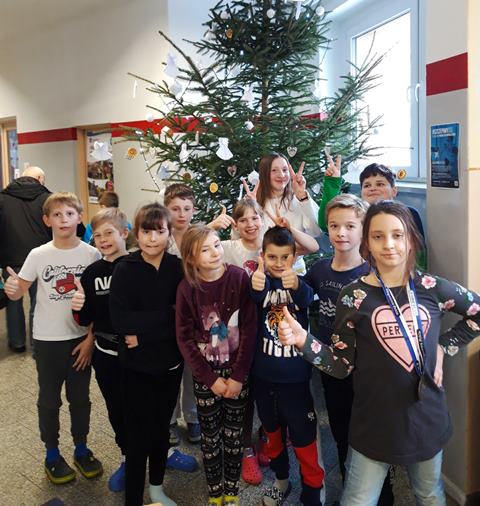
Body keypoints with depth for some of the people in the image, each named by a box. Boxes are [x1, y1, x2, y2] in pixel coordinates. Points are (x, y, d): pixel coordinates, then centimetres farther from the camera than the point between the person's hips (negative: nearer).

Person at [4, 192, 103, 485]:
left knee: (80, 398, 15)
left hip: (81, 338, 0)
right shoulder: (38, 255, -8)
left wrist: (91, 338, -6)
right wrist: (12, 290, -26)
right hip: (48, 340, 0)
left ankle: (81, 449, 34)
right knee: (49, 401, 13)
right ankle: (52, 455, 32)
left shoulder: (91, 254, -8)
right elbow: (18, 293, -2)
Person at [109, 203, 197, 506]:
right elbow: (120, 320, -20)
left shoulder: (178, 268, -4)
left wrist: (143, 329, -19)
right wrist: (167, 317, -23)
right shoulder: (125, 269, -10)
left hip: (171, 362, 3)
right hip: (137, 365, -3)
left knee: (161, 427, 18)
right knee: (138, 433, 6)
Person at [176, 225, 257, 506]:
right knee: (210, 436, 12)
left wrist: (238, 375, -12)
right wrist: (211, 378, -9)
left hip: (237, 371, 0)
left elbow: (249, 329, -11)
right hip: (205, 374, 0)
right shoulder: (187, 288, -10)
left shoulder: (239, 277, -12)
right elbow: (185, 338, -6)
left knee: (234, 434, 12)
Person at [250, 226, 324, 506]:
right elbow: (258, 298, -29)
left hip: (294, 375, -3)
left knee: (303, 436, 5)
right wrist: (256, 287, -55)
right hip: (264, 373, 3)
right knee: (273, 430, 21)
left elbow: (307, 299, -33)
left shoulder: (301, 282, -9)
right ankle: (282, 480, 42)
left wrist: (296, 286, -58)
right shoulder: (263, 281, -5)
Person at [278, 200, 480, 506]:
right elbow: (342, 366, -10)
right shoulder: (354, 297, -10)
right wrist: (303, 341, -24)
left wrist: (445, 346, 1)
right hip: (375, 423, -2)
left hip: (427, 418, 3)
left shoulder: (432, 288, -5)